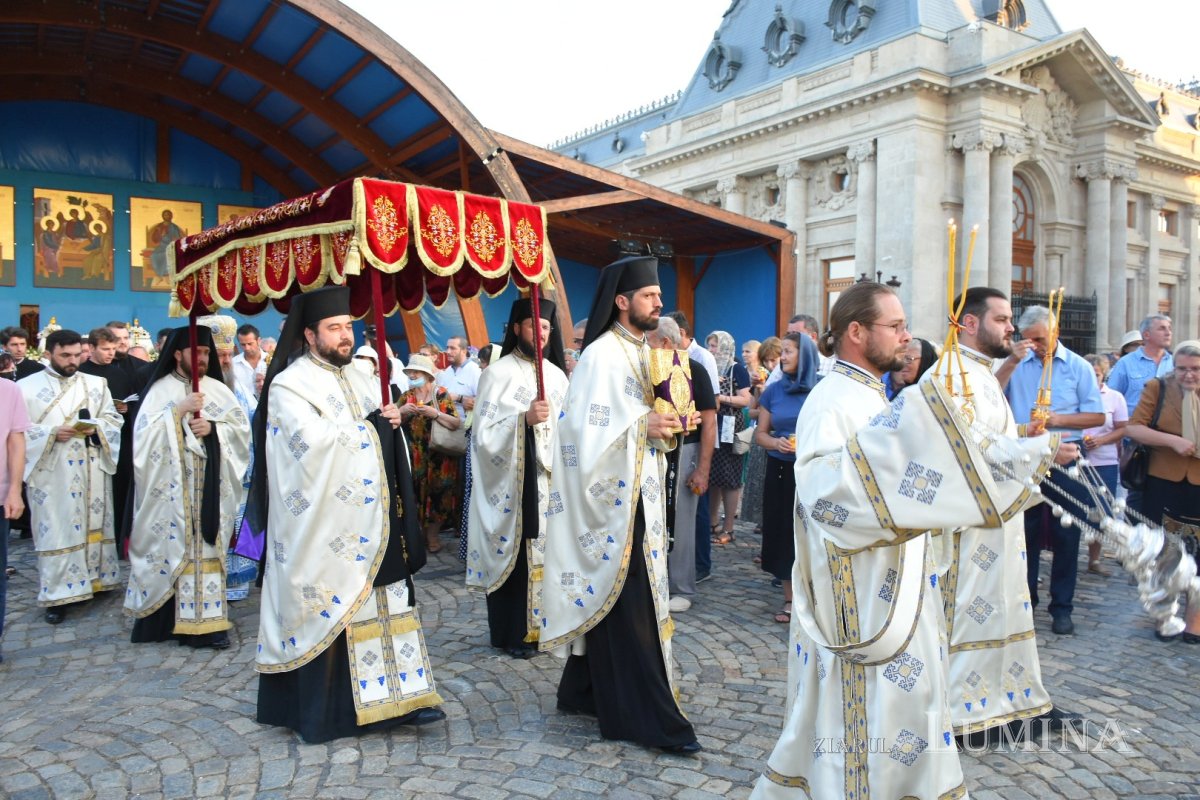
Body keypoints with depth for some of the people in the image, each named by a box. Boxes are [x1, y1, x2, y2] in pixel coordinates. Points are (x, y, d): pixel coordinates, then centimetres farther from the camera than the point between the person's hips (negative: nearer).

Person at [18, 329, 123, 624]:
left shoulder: (96, 384, 9)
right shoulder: (27, 386, 1)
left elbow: (114, 419, 8)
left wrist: (96, 427, -12)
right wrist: (52, 432, -17)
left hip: (92, 470, 3)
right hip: (51, 472, -3)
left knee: (93, 525, 9)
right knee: (56, 530, -1)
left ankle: (93, 579, 22)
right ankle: (58, 594, 6)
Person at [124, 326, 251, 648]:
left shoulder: (218, 389, 10)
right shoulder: (160, 390, 2)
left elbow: (242, 428, 5)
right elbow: (145, 434, -9)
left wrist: (213, 428, -11)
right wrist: (179, 410, -17)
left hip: (210, 490, 2)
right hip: (173, 491, -2)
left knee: (207, 547, 1)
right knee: (174, 546, -3)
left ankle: (207, 620, 5)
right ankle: (167, 618, 8)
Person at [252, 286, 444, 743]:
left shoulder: (359, 381, 16)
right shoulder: (289, 386, -6)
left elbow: (390, 444, 18)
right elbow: (315, 443, -19)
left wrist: (392, 424, -5)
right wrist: (370, 424, -8)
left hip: (371, 520, 7)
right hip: (325, 525, -7)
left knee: (383, 602, 7)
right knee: (330, 608, -1)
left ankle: (395, 695, 15)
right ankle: (324, 709, 12)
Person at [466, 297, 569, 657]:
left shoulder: (556, 375, 11)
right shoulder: (498, 373, -6)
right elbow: (485, 432, -14)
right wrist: (524, 418, -28)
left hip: (550, 480, 5)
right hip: (512, 483, -5)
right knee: (514, 554, -1)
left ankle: (542, 625, 20)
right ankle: (513, 633, 12)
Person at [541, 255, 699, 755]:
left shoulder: (643, 351, 14)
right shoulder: (601, 355, -14)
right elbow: (588, 429, -20)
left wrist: (668, 426, 2)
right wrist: (644, 425, -20)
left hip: (639, 494, 9)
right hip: (614, 496, -9)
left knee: (611, 597, 16)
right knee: (627, 601, -3)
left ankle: (586, 690, 30)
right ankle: (646, 716, 5)